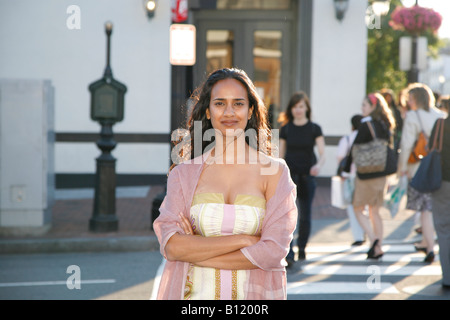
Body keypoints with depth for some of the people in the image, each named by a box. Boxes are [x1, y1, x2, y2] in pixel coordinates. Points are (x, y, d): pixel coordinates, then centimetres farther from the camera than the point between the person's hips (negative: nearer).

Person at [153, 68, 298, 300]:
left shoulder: (274, 172, -4)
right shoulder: (183, 174, 0)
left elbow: (274, 251, -12)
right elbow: (171, 246, -10)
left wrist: (196, 252, -12)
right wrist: (242, 240, -15)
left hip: (254, 292, 0)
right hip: (196, 293, 1)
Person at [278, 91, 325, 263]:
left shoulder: (314, 129, 1)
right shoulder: (285, 129, 3)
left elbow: (322, 153, -6)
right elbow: (280, 155, 7)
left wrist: (318, 165, -28)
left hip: (307, 176, 0)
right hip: (289, 175, 0)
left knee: (305, 215, 7)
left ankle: (302, 248, 26)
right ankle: (288, 253, -18)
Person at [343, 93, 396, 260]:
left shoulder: (366, 125, -13)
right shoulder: (385, 126, 7)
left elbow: (355, 149, -12)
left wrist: (346, 170, -4)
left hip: (366, 174, -7)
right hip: (382, 174, 7)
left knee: (358, 210, 4)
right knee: (374, 211, 14)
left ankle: (373, 239, -14)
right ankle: (378, 248, 12)